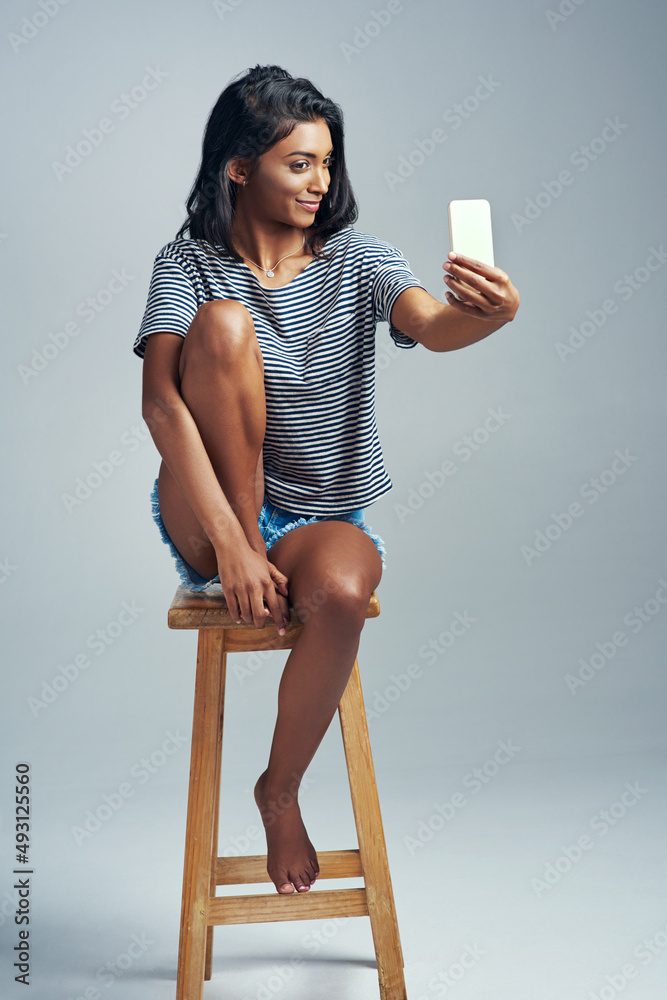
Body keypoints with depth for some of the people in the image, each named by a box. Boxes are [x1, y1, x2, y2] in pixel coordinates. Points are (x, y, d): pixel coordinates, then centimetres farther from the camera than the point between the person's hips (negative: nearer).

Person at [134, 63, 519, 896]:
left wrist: (490, 314, -46)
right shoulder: (190, 265, -4)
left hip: (321, 519, 2)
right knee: (225, 322, -23)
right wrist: (234, 545, -29)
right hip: (204, 521, -1)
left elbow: (435, 328, -20)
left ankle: (280, 790, -6)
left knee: (342, 593, -35)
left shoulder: (355, 261, 0)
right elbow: (160, 404, -19)